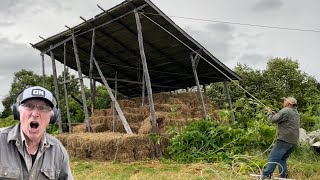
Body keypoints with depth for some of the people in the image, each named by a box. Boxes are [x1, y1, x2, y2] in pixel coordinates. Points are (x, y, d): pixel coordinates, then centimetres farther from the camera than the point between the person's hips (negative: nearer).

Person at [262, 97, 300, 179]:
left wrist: (269, 112, 9)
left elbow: (273, 120, -8)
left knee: (273, 158, -9)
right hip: (294, 141, 9)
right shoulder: (295, 113, 20)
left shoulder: (285, 111, -10)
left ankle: (266, 176, -14)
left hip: (285, 140, -9)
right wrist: (275, 113, 14)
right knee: (282, 159, 17)